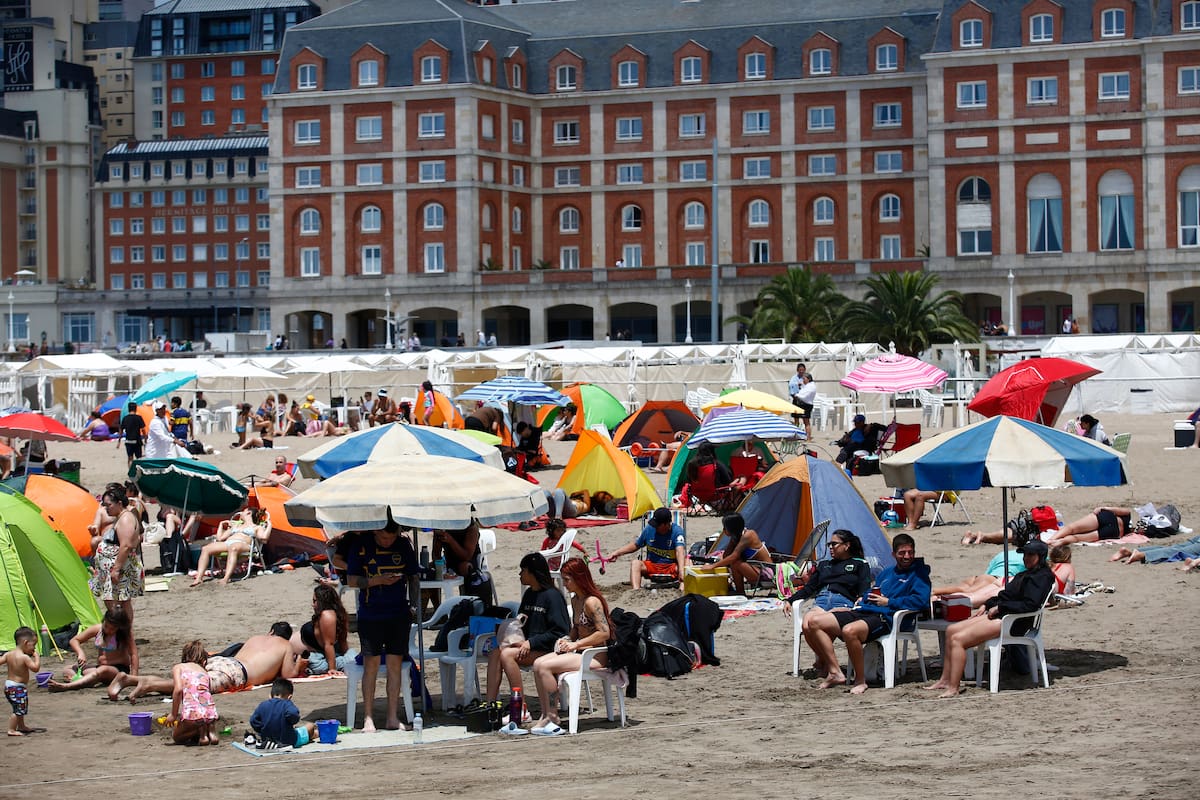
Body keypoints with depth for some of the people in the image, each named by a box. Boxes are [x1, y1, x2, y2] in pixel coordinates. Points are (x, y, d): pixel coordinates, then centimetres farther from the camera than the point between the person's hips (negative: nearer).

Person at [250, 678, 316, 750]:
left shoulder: (263, 705, -5)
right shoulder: (286, 704, -19)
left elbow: (253, 720, -3)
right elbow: (293, 713, -38)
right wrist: (294, 722, -17)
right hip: (289, 741, -5)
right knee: (310, 726, 22)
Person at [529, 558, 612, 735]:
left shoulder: (591, 602, -16)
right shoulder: (575, 600, 13)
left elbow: (604, 633, -22)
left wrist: (576, 644, -18)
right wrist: (566, 640, 4)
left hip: (596, 656, -9)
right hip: (580, 652, 9)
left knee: (545, 667, -21)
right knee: (538, 664, -7)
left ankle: (552, 717, -13)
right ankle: (545, 716, -9)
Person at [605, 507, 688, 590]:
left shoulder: (677, 531, -12)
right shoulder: (649, 529, 1)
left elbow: (680, 551, -29)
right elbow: (635, 545, 18)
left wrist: (681, 571, -45)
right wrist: (617, 553, 8)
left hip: (672, 567, -3)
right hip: (652, 565, 3)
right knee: (636, 563, -25)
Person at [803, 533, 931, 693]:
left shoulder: (918, 574, 5)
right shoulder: (887, 573, 29)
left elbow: (921, 600, -12)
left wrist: (888, 602, -9)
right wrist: (862, 600, 15)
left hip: (884, 617, -8)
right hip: (861, 612, 8)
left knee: (849, 630, -40)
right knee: (813, 621, -4)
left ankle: (860, 680, -24)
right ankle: (835, 672, -9)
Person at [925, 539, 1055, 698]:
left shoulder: (1042, 577, -11)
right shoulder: (1025, 575, 20)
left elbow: (1029, 605, -22)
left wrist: (999, 607, -17)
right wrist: (987, 605, 12)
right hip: (997, 614, 11)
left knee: (958, 639, -20)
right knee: (951, 631, 8)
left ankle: (953, 689, -20)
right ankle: (945, 680, 9)